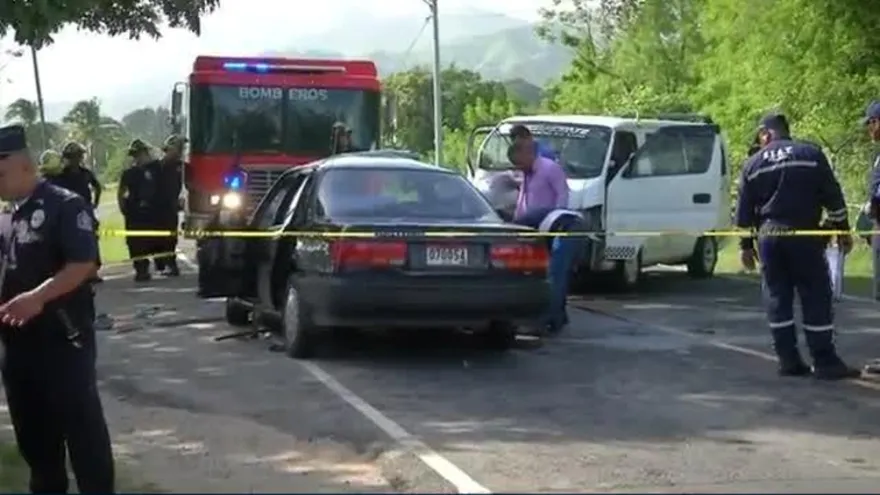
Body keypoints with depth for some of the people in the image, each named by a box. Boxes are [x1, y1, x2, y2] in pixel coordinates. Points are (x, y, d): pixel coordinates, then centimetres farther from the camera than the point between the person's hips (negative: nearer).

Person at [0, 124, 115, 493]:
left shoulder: (66, 206, -9)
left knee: (81, 423, -2)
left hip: (62, 337, -8)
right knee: (31, 426, 15)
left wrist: (38, 297, -29)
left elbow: (84, 264, -19)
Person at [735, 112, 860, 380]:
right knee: (816, 297, 0)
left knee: (777, 298, 9)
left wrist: (746, 244, 15)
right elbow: (833, 197, -1)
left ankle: (788, 360, 9)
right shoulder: (811, 154, 1)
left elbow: (744, 210, 9)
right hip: (804, 236, -3)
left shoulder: (753, 164, 8)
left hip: (769, 237, 3)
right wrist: (842, 230, 6)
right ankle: (825, 362, 0)